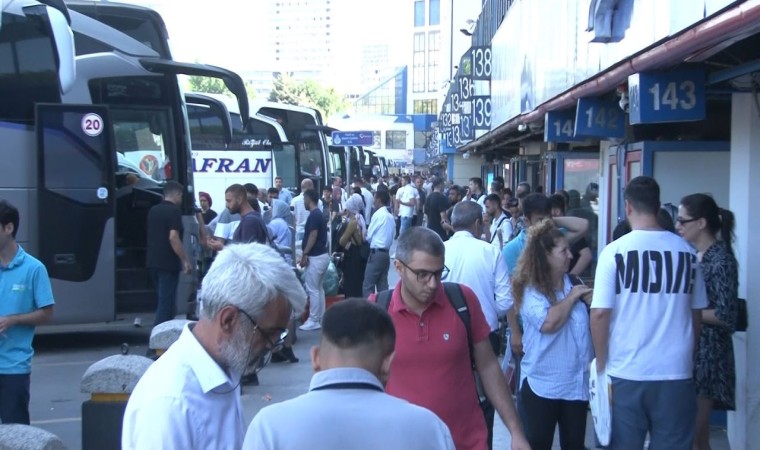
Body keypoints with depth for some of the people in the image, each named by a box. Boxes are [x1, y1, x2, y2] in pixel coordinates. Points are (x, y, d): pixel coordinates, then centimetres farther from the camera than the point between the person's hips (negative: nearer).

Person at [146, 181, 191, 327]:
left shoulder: (153, 210, 12)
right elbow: (173, 237, -21)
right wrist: (185, 260, -16)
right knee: (167, 301, -4)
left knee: (163, 299, 19)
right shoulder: (174, 210, -13)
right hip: (168, 263, -8)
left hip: (153, 261, 8)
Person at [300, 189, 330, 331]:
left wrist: (304, 254, -18)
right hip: (322, 255, 10)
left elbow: (313, 236, -21)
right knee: (318, 288, 13)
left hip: (315, 257, -10)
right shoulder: (319, 214, 14)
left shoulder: (313, 215, -16)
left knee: (312, 289, -5)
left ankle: (314, 321, -1)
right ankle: (319, 319, 17)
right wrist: (307, 253, 22)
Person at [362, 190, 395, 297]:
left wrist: (366, 234, 15)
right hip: (386, 253, 8)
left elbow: (369, 236, -7)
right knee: (382, 285, 10)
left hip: (376, 253, -8)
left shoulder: (378, 214, -11)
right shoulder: (390, 216, 11)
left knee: (368, 286, -6)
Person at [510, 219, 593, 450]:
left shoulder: (574, 283, 6)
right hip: (542, 383, -5)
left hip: (576, 381, 5)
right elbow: (548, 323, -26)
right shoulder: (532, 290, -8)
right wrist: (571, 297, -14)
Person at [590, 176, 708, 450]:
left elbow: (599, 313, -10)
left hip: (625, 373, -2)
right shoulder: (686, 251, 1)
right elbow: (696, 314, 10)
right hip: (676, 372, 2)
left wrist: (601, 363, 3)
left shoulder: (615, 251, -8)